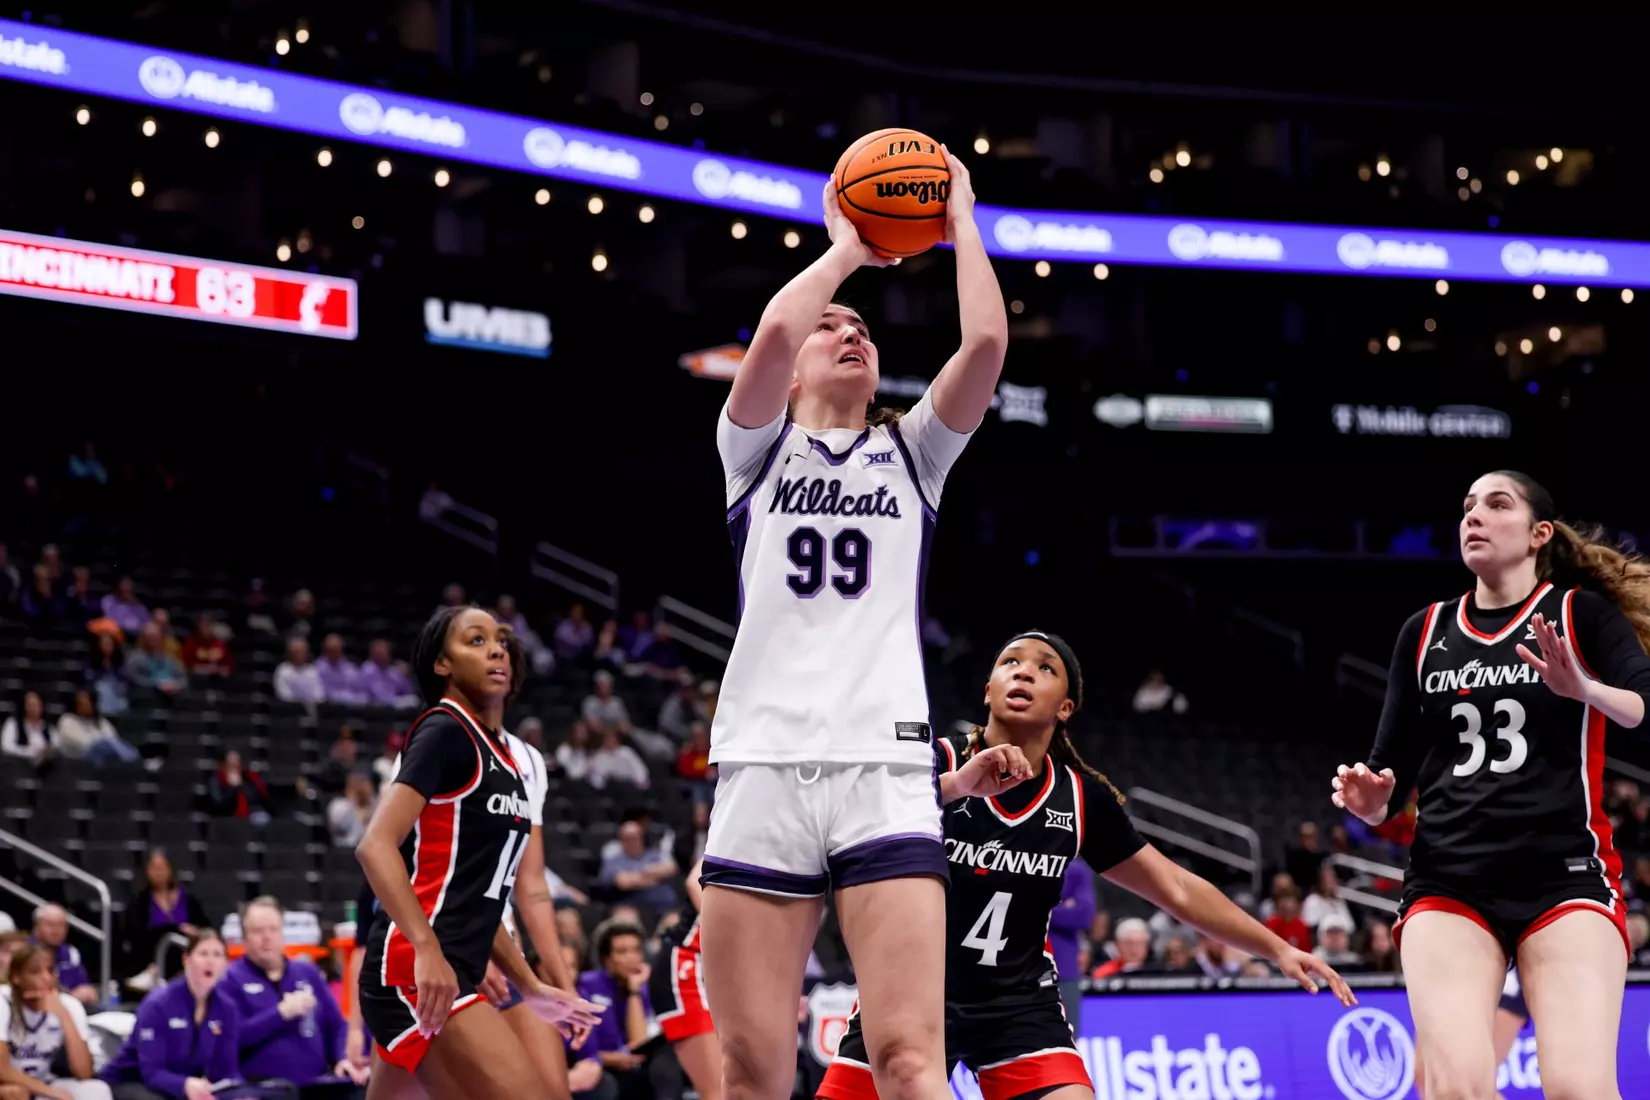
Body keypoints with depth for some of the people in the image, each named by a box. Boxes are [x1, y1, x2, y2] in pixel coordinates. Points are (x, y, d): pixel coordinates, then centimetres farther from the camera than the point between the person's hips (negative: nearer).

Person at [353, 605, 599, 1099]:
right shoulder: (445, 732, -7)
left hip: (442, 974, 10)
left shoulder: (504, 757, 20)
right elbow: (376, 846, -19)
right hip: (415, 972, -10)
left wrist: (530, 987, 28)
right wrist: (427, 948, -30)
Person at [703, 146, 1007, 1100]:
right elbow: (774, 331, -5)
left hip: (887, 770, 1)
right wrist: (848, 249, 11)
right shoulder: (759, 447, 16)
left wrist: (961, 219, 15)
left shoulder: (912, 453, 21)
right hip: (763, 768, -1)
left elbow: (987, 343, 4)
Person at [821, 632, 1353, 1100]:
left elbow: (1178, 889, 6)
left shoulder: (1083, 799, -4)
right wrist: (956, 785, -48)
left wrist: (1278, 948, 4)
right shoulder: (936, 760, -14)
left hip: (1019, 1003, 2)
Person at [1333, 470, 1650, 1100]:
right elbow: (1393, 768, 19)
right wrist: (1372, 802, -4)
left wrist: (1584, 689, -34)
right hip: (1448, 880, 3)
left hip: (1565, 877, -3)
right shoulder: (1425, 633, 15)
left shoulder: (1583, 612, 4)